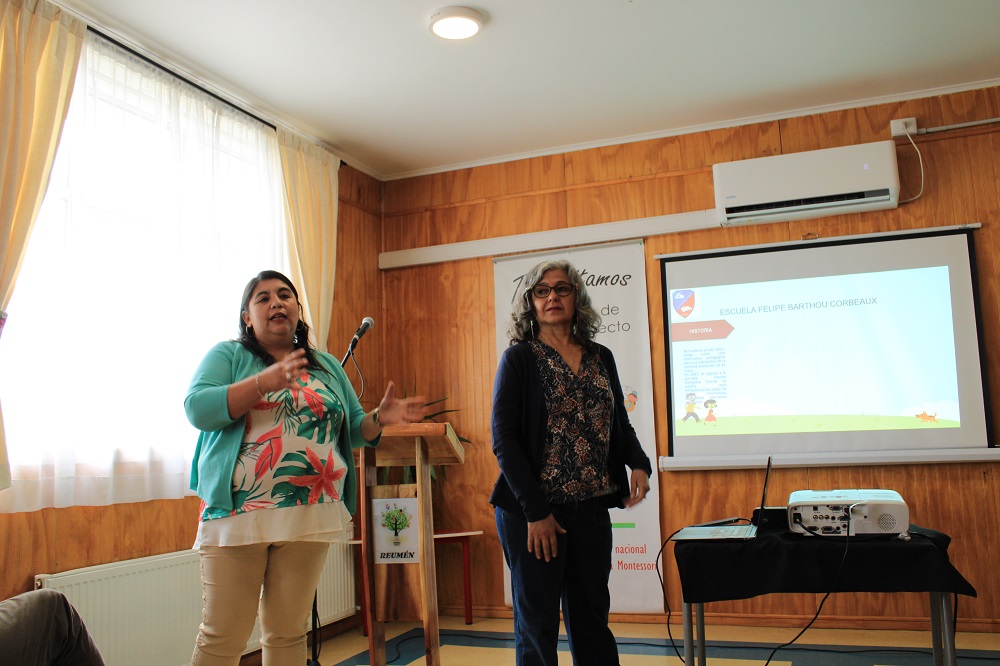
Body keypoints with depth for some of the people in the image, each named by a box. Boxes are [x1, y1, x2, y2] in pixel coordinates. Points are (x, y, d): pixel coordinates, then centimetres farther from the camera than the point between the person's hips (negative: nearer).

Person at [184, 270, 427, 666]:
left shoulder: (327, 366, 16)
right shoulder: (228, 356, 6)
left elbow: (353, 430, 16)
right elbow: (197, 408, -10)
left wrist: (379, 418, -6)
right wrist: (264, 382, -21)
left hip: (310, 514, 3)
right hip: (238, 514, -3)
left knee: (288, 632, 11)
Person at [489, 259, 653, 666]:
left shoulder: (601, 358, 10)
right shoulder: (519, 358, -4)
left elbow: (619, 423, 16)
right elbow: (504, 439, -10)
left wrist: (639, 463, -5)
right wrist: (535, 511, -15)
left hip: (591, 507, 5)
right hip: (533, 510, -4)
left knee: (592, 618, 13)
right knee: (538, 622, 5)